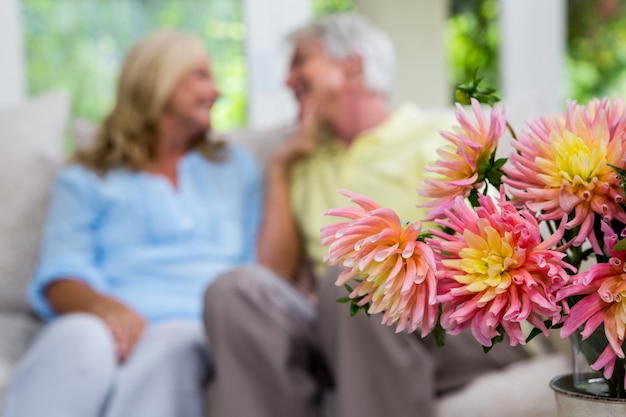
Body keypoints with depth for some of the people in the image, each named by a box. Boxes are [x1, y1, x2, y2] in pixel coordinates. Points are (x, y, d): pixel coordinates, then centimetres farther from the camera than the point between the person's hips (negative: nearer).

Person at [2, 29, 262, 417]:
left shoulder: (236, 168, 29)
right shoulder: (86, 180, 21)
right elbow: (60, 277, 5)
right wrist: (102, 305, -19)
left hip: (194, 327, 1)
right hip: (108, 323, -1)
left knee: (171, 346, -38)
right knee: (80, 341, -39)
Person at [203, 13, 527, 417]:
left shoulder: (438, 134, 12)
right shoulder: (307, 163, 25)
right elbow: (277, 279, 14)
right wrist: (280, 170, 14)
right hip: (342, 326, 4)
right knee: (238, 289, -25)